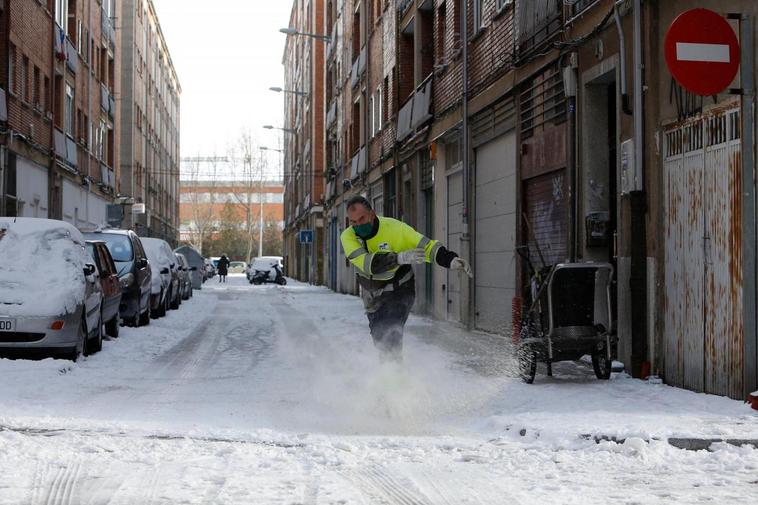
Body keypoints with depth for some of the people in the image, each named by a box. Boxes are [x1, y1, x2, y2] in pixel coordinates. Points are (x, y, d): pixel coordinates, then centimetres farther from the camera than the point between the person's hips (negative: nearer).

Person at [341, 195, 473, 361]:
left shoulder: (393, 227, -22)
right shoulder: (348, 237, -18)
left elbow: (425, 246, -20)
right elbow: (367, 263, -34)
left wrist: (451, 260, -35)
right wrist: (401, 258, -44)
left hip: (399, 290, -4)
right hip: (372, 295, 4)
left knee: (390, 334, -23)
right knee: (379, 338, 17)